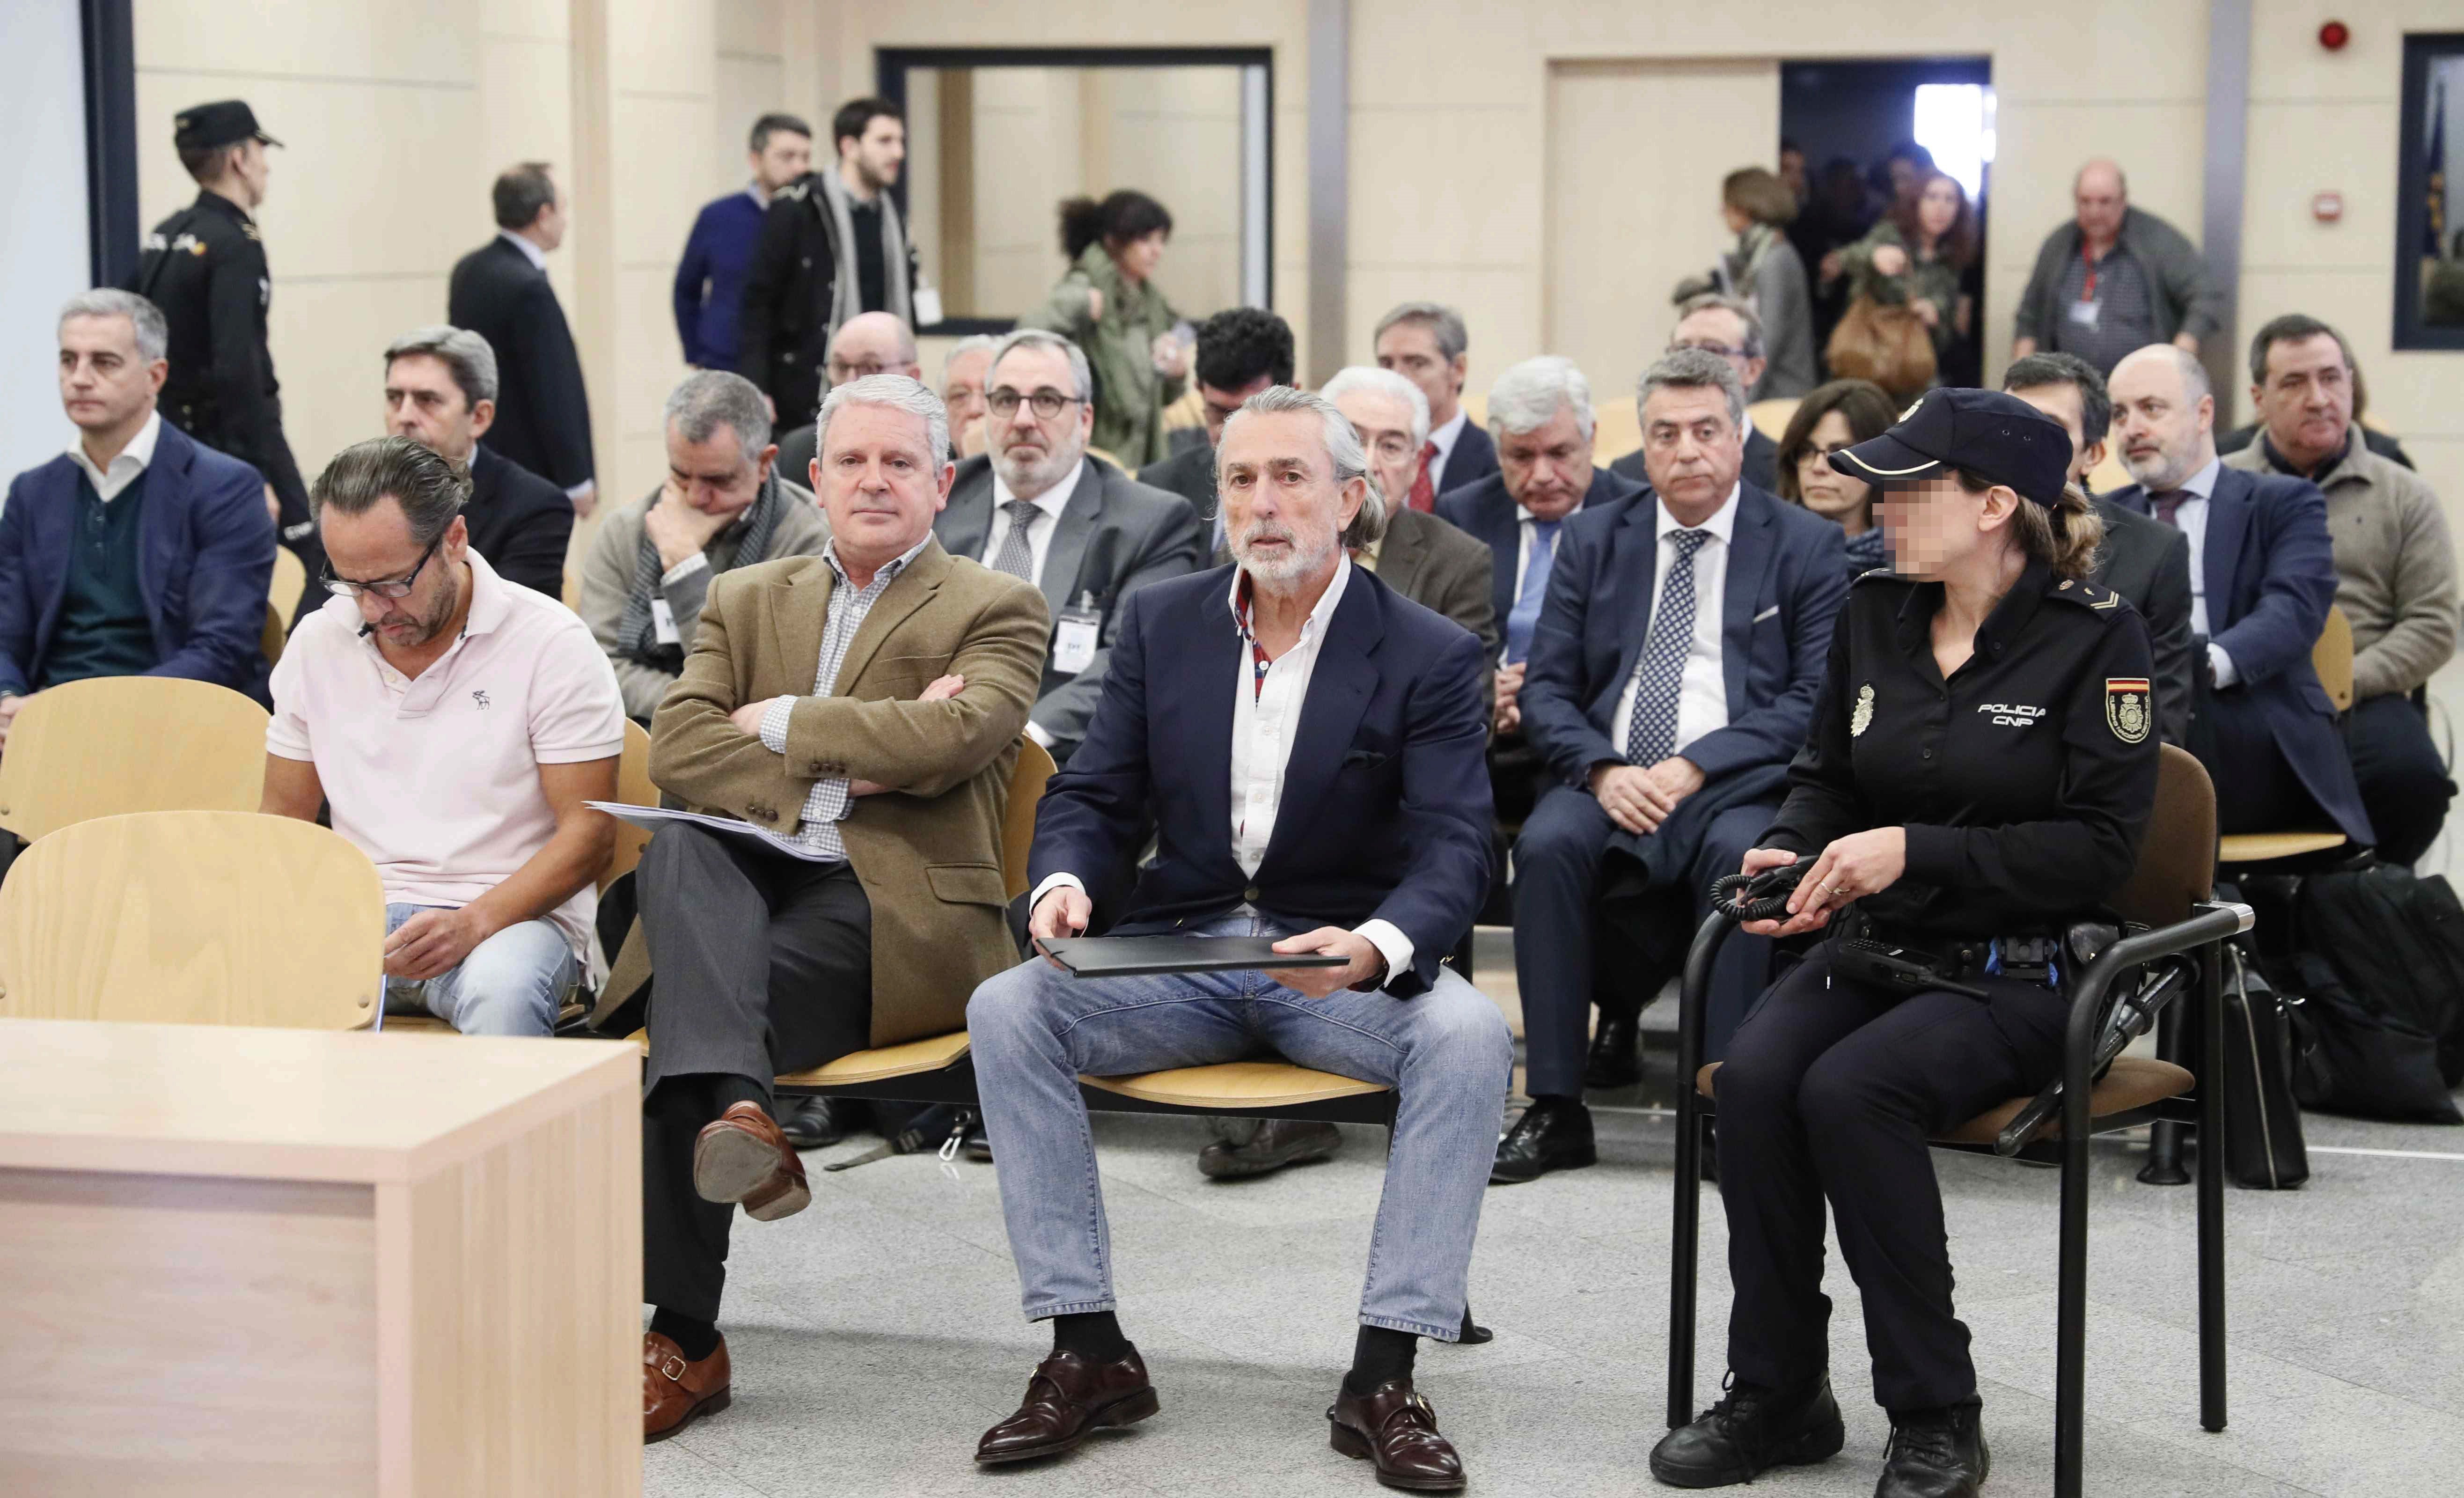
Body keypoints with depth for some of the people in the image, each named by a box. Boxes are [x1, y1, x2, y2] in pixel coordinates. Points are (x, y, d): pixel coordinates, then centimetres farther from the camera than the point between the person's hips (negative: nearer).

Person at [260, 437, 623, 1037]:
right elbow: (282, 819, 16)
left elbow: (588, 833, -6)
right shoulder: (318, 643, 10)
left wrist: (472, 924, -22)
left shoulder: (550, 643, -4)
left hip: (512, 914, -3)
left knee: (501, 991, -39)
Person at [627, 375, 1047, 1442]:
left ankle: (682, 1340, -29)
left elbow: (956, 736, -11)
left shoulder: (994, 611, 11)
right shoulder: (744, 600, 23)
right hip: (744, 882, 4)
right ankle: (738, 1109, -48)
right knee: (678, 850, -33)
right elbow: (677, 751, 5)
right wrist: (847, 760, -8)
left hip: (896, 905, -4)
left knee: (687, 1006, -29)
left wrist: (784, 725, -3)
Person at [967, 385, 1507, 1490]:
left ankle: (1383, 1376, -26)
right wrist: (1062, 881, -18)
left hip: (1344, 959, -2)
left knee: (1467, 1036, -33)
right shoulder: (1161, 623, 7)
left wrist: (1374, 948, -35)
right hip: (1180, 953, 3)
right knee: (1006, 1008, -23)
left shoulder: (1430, 656, -4)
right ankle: (1088, 1354, -18)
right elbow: (1091, 795, 7)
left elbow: (1452, 851, -13)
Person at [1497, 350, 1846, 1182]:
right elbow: (1547, 688, 10)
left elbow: (1816, 699, -3)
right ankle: (1555, 1110, -24)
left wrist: (1697, 766, -14)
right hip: (1610, 782, 2)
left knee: (1742, 854, -36)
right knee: (1549, 842, -30)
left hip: (1738, 784, -2)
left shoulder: (1807, 545, 7)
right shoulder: (1593, 541, 16)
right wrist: (1602, 769, -11)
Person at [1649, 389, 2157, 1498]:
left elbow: (2102, 845, -12)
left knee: (1849, 1091, -31)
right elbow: (1826, 775, 21)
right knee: (1754, 1075, -25)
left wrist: (1916, 851, -18)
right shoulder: (1875, 614, 8)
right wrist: (1789, 851, -2)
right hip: (1873, 946, 5)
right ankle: (1775, 1399, -12)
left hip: (2018, 969, -5)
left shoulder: (2094, 635, -8)